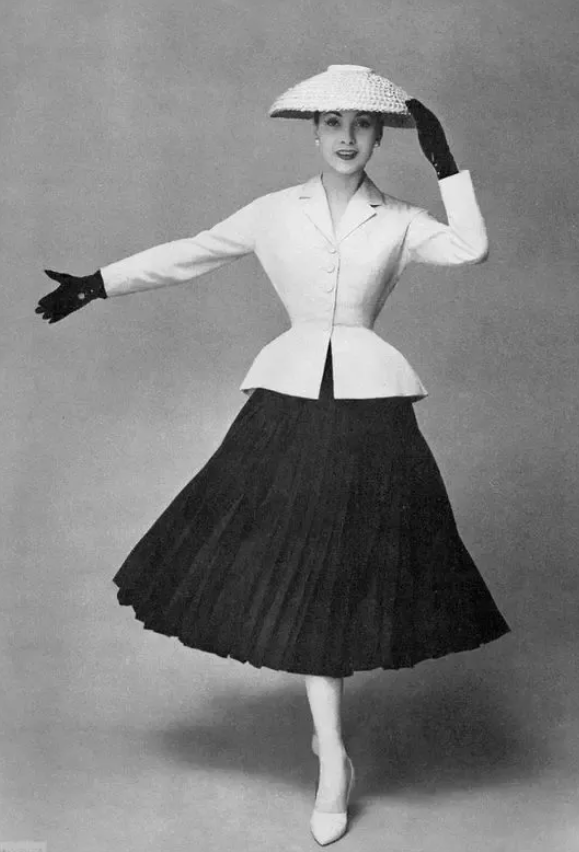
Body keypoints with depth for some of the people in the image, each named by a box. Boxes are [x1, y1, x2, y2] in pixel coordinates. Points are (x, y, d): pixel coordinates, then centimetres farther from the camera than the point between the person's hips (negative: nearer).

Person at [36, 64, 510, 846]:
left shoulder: (401, 222, 3)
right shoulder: (276, 213, 5)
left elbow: (473, 249, -14)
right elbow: (188, 255, 9)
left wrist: (445, 163, -11)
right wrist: (96, 284, 8)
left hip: (370, 404, 0)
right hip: (291, 400, 1)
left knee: (352, 565, 2)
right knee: (298, 567, 1)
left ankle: (328, 721, 28)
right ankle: (334, 760, 13)